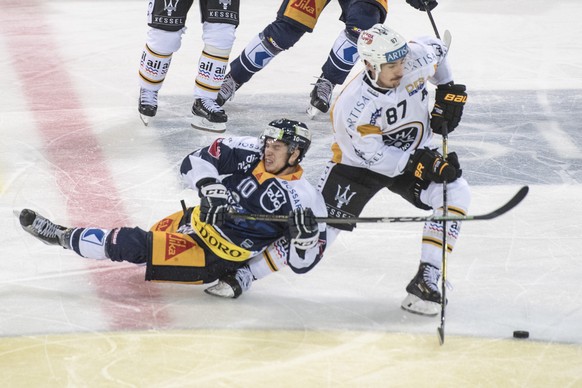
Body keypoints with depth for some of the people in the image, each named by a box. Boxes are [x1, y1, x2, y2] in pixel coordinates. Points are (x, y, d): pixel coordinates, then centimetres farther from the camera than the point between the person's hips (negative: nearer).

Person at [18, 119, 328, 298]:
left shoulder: (303, 200, -21)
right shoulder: (248, 153, -7)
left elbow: (302, 262, -19)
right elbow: (196, 162, -7)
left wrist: (307, 235, -41)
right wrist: (211, 189, -27)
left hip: (217, 260, -5)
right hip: (201, 222, 5)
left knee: (131, 245, -11)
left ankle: (64, 236, 3)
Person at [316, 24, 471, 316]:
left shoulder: (417, 58, -23)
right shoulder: (352, 107, -34)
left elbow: (436, 49, 3)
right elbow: (374, 157, -27)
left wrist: (449, 92, -3)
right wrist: (422, 164, -33)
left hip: (414, 155, 4)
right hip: (359, 164, -4)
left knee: (456, 193, -23)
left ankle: (426, 280, -18)